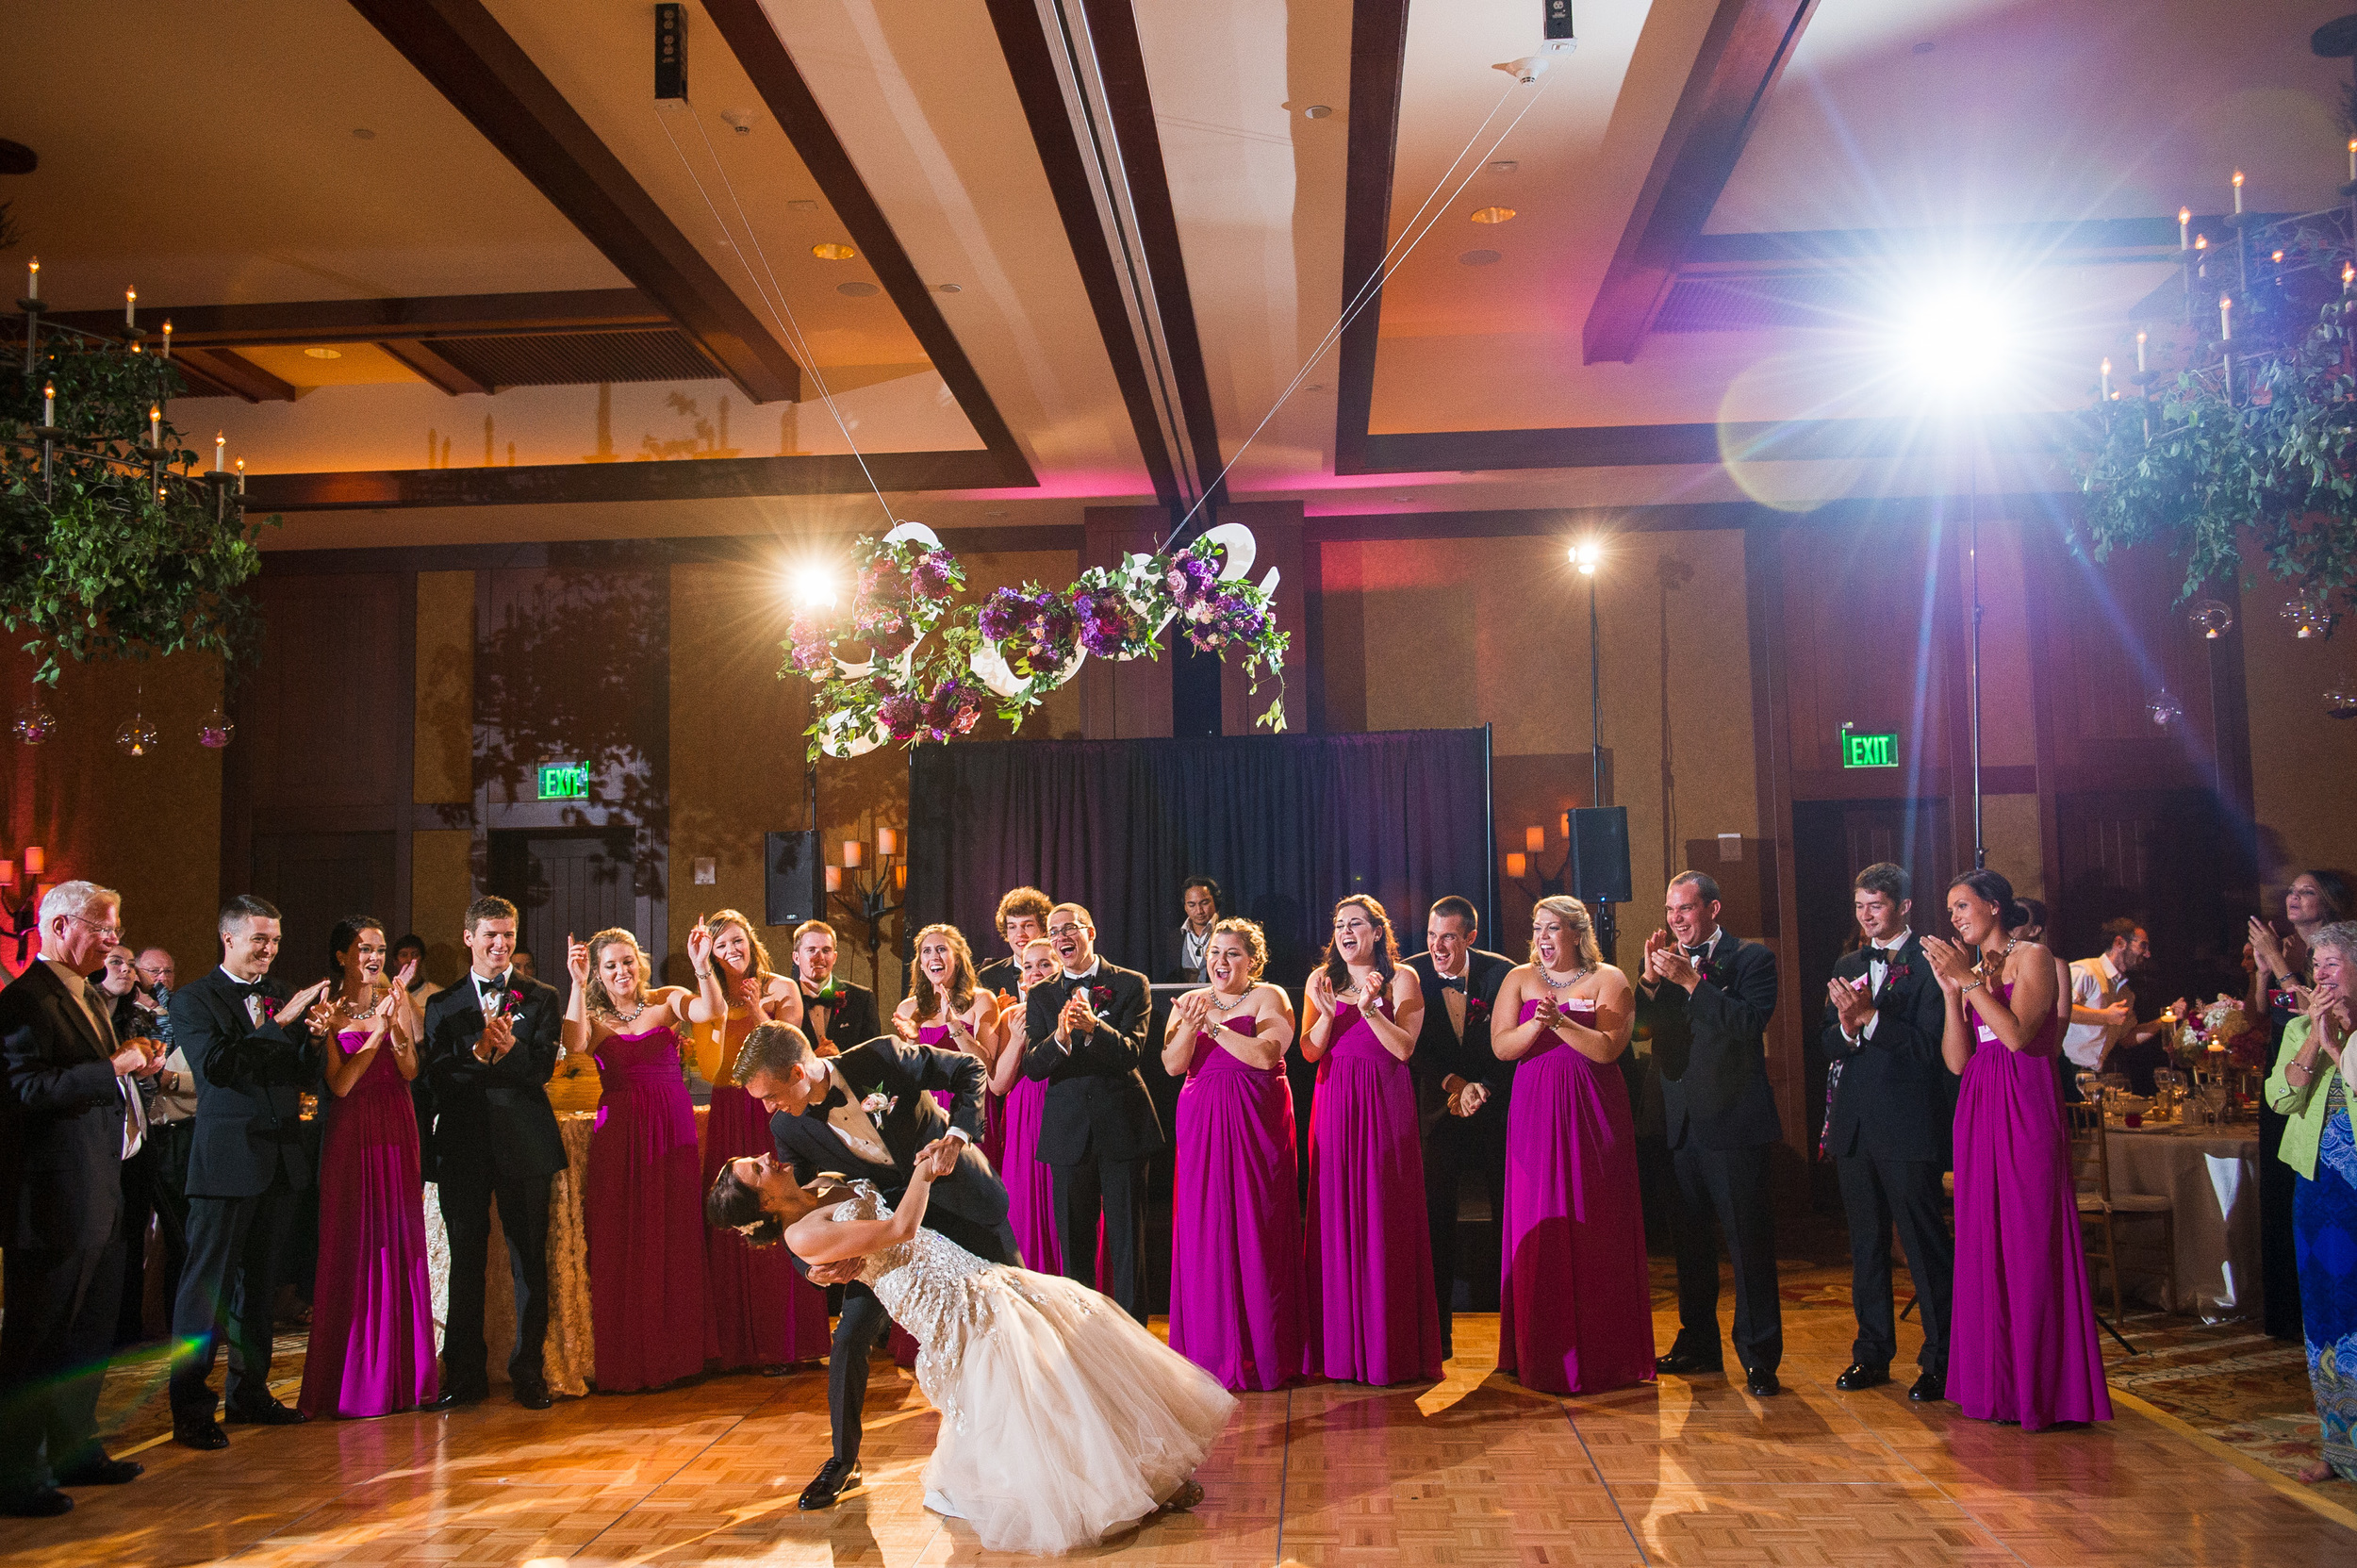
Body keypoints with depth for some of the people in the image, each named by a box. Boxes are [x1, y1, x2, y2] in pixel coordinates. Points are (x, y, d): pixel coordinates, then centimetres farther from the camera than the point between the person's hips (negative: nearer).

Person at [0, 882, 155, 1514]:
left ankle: (73, 1448, 31)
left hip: (98, 1191, 10)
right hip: (53, 1196, -10)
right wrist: (112, 1067, -22)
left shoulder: (88, 998, 18)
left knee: (90, 1332, 18)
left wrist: (133, 1067, 8)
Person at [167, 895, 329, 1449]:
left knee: (259, 1282, 14)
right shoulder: (193, 999, -4)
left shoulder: (283, 995, 11)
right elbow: (215, 1065, -19)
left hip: (279, 1158, 6)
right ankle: (190, 1408, 4)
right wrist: (280, 1023, -22)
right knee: (207, 1284, -3)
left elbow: (306, 1074, 8)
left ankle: (249, 1391, 25)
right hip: (225, 1159, -6)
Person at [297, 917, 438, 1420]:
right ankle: (353, 1381, 10)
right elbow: (340, 1083, -11)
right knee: (351, 1251, 1)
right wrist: (378, 1029, -18)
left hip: (395, 1132, 2)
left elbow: (410, 1070, -3)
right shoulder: (326, 1012, -1)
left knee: (401, 1246, 5)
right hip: (350, 1137, -2)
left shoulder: (396, 999, 4)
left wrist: (395, 1023, -18)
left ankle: (407, 1376, 12)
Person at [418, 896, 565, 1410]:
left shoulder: (541, 998, 8)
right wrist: (479, 1051, -19)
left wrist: (509, 1047, -24)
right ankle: (465, 1373, 15)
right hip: (462, 1147, 1)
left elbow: (543, 1068, -4)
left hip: (525, 1145, -1)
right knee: (465, 1261, 6)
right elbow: (436, 1077, -1)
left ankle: (529, 1369, 10)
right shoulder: (442, 1006, 11)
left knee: (530, 1260, 2)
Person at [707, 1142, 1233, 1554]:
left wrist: (929, 1167, 0)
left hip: (977, 1276, 8)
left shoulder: (826, 1191, 16)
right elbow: (899, 1229, -14)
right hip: (952, 1304, -8)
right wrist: (924, 1168, -3)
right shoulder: (801, 1235, -10)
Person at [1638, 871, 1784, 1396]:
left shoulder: (1752, 958, -5)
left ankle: (1759, 1358, 7)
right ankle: (1697, 1343, 29)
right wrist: (1652, 977, -13)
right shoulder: (1667, 960, 10)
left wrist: (1691, 981, -23)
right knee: (1688, 1239, 16)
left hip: (1733, 1122, -6)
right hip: (1680, 1122, 6)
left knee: (1749, 1243, -2)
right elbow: (1639, 1023, 2)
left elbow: (1751, 1022, -20)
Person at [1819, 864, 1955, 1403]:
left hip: (1909, 1125, -6)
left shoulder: (1929, 963, -6)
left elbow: (1931, 1045, -15)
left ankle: (1940, 1360, 9)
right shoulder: (1847, 967, 14)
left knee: (1925, 1242, -1)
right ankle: (1873, 1352, 24)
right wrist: (1847, 1027, -12)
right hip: (1854, 1125, 7)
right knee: (1865, 1244, 14)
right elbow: (1829, 1044, 9)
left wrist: (1871, 1018, -21)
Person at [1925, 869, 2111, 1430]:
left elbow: (2018, 1035, -17)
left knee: (2029, 1241, -3)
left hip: (2026, 1109, -6)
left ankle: (2042, 1385, 5)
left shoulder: (2032, 957, -2)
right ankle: (1995, 1383, 15)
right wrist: (1951, 990, -3)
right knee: (1984, 1244, 7)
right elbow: (1957, 1060, 6)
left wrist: (1970, 979, -16)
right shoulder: (1971, 967, 15)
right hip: (1978, 1113, 7)